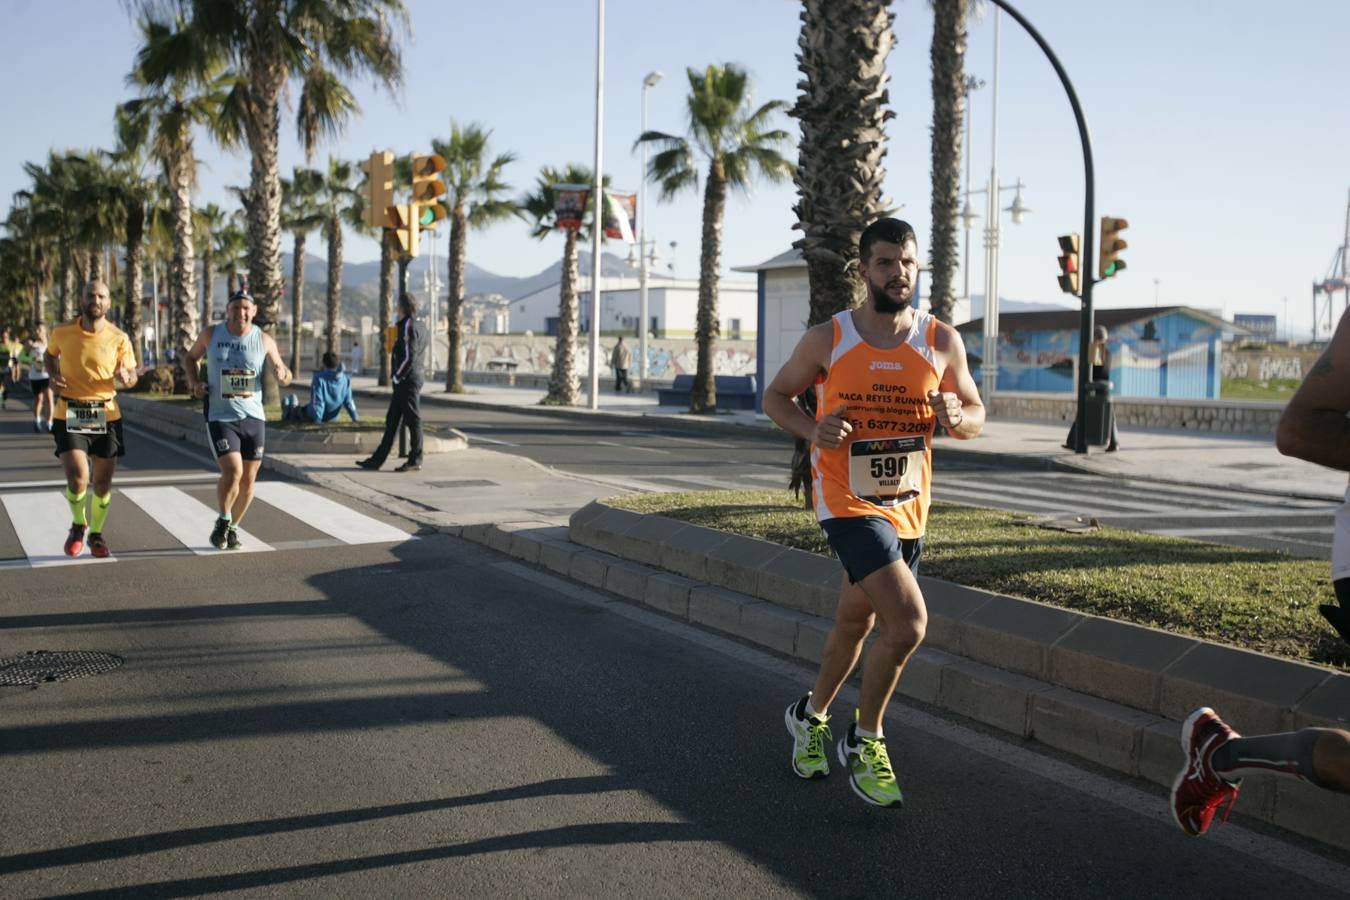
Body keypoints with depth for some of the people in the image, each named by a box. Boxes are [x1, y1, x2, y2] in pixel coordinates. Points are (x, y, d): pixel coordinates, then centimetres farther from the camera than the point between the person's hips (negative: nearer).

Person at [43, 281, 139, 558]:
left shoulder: (119, 338, -4)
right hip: (69, 415, -1)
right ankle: (78, 525, 18)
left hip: (106, 414, 1)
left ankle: (96, 534, 32)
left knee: (103, 482, 8)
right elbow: (49, 354, 20)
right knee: (77, 480, -13)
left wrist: (125, 377, -21)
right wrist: (53, 376, -1)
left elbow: (132, 376, 4)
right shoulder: (62, 332, -2)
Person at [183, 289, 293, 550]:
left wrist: (283, 374, -17)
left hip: (254, 418, 2)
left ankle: (232, 528, 29)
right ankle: (223, 522, 6)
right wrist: (194, 382, -1)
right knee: (232, 471, -19)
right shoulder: (211, 334, -1)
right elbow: (190, 357, 17)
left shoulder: (264, 340, -1)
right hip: (220, 417, -2)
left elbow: (285, 376, 8)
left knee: (248, 479, 8)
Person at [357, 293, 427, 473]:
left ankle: (415, 460, 5)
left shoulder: (407, 326, -14)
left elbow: (408, 356, -21)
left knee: (413, 420, -2)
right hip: (407, 379, 10)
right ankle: (378, 458, 15)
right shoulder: (420, 327, 13)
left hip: (407, 379, -10)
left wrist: (398, 376, -13)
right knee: (392, 420, 11)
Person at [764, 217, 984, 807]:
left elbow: (976, 416, 8)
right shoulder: (826, 340, -8)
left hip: (907, 509, 4)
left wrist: (957, 417, -17)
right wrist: (812, 430, -16)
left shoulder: (942, 342, -1)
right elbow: (776, 395, 4)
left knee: (855, 624, 19)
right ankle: (864, 740, 3)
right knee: (908, 620, -20)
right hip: (847, 502, -4)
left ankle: (811, 715, 46)